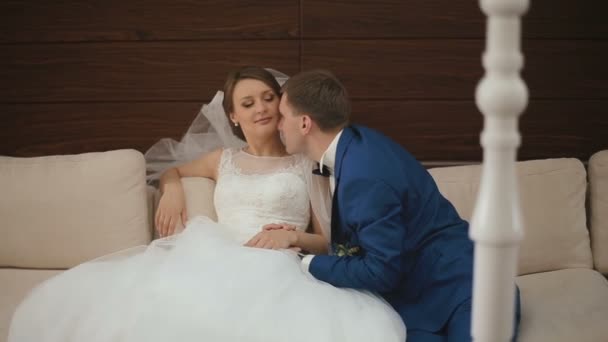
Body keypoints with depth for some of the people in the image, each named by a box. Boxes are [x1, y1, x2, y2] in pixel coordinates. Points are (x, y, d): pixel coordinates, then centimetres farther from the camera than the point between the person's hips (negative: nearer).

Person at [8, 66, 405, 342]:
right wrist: (172, 189, 21)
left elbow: (330, 241, 14)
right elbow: (173, 170, 45)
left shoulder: (308, 165, 17)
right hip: (215, 264, 2)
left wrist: (291, 235, -6)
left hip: (276, 272, -2)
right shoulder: (223, 160, 26)